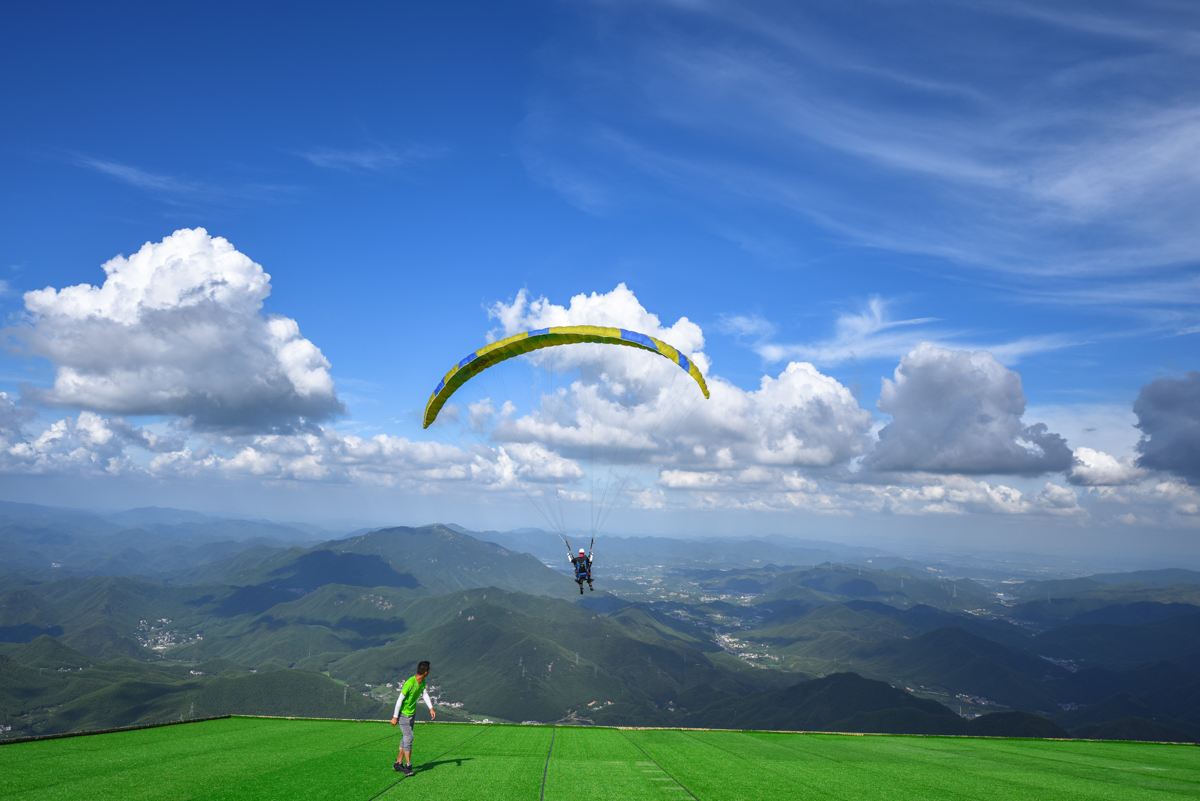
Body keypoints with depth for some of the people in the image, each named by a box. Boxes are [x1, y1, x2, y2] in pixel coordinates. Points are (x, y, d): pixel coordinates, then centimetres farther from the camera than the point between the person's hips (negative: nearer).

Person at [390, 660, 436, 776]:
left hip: (412, 713, 8)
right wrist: (395, 717, -17)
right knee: (408, 738, -10)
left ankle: (398, 764, 20)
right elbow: (400, 699, -22)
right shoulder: (410, 683, -27)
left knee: (405, 738, 12)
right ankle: (408, 766, -3)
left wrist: (431, 708, -9)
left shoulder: (422, 682, -2)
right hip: (403, 713, -8)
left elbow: (425, 694, 3)